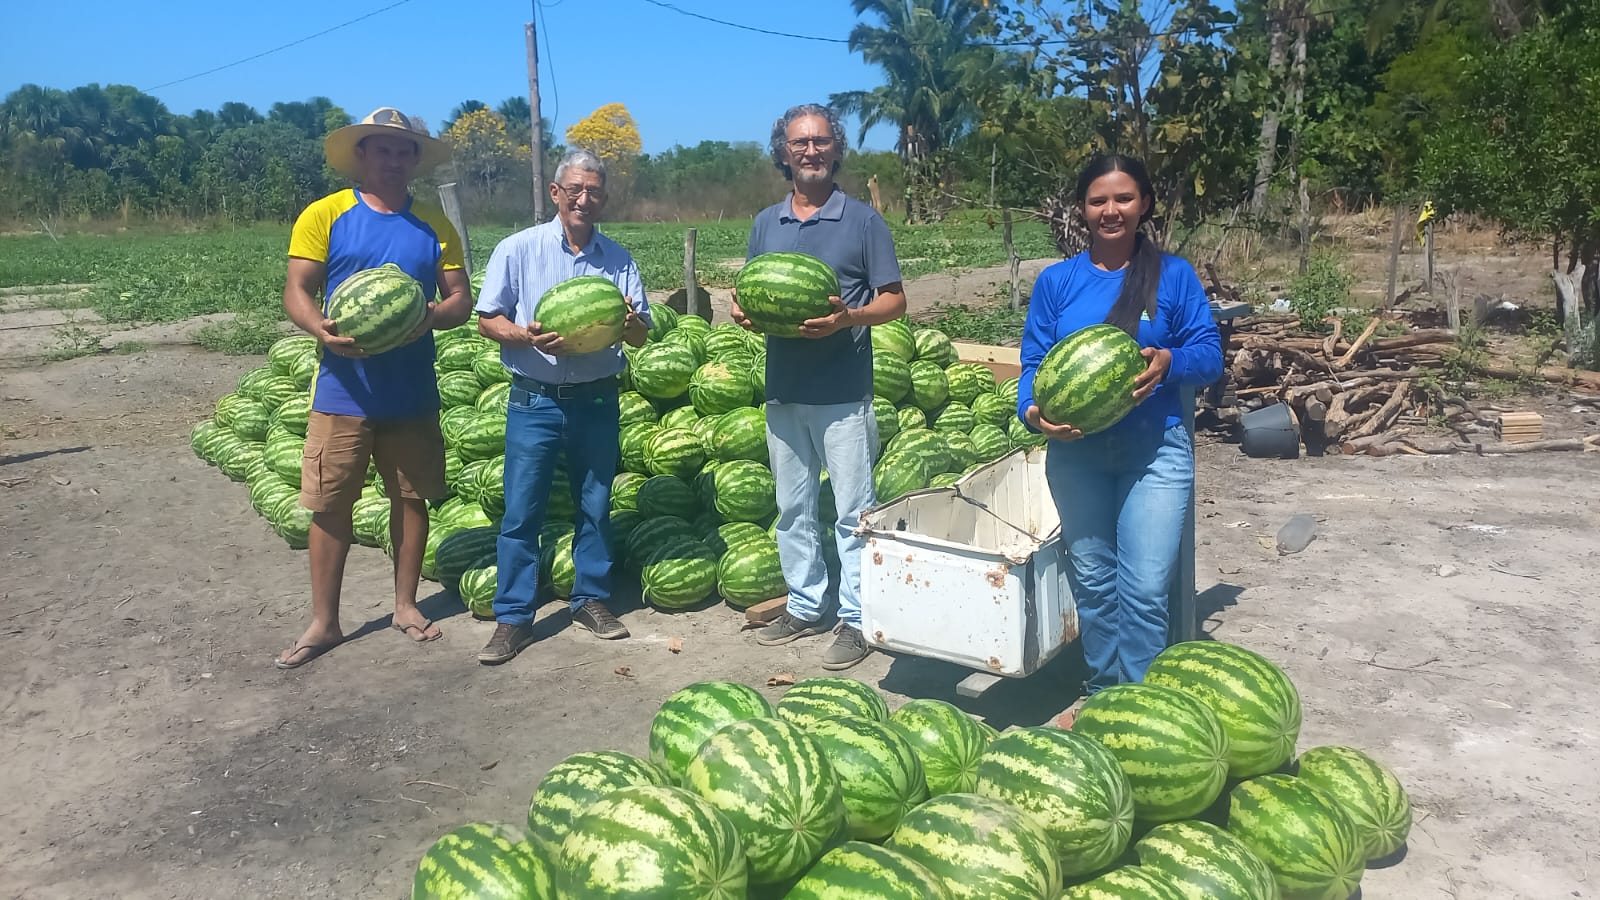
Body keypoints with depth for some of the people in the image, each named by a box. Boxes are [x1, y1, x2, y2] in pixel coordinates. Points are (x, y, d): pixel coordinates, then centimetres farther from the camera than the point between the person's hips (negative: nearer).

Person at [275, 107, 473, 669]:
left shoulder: (434, 224, 7)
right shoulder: (325, 216, 0)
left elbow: (460, 299, 5)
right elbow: (296, 292, -3)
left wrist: (430, 317, -17)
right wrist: (322, 328, -24)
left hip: (413, 391, 3)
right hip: (344, 388, -2)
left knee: (412, 497, 11)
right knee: (330, 504, 1)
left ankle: (406, 604, 27)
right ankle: (323, 623, 14)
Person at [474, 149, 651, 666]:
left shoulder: (618, 259, 6)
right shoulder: (518, 249, -1)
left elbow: (641, 335, 6)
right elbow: (487, 320, -2)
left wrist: (630, 324, -18)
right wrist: (528, 336, -21)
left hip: (597, 401, 3)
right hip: (535, 402, -2)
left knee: (595, 507, 11)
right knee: (521, 511, -1)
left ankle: (591, 600, 26)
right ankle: (513, 618, 9)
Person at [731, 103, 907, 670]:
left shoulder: (863, 220, -1)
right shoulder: (766, 224, 12)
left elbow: (894, 301, -3)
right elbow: (750, 297, 17)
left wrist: (847, 317, -21)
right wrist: (743, 312, -7)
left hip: (843, 394, -5)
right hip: (783, 390, 5)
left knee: (853, 511, 0)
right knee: (793, 508, 13)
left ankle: (856, 618, 10)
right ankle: (804, 607, 26)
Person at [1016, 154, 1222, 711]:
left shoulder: (1173, 275, 1)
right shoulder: (1056, 281, 4)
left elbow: (1210, 355, 0)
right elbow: (1033, 365, 2)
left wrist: (1168, 363, -22)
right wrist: (1034, 412, -18)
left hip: (1156, 450, -2)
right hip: (1075, 451, 2)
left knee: (1144, 589, -7)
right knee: (1091, 580, 13)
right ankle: (1101, 691, 29)